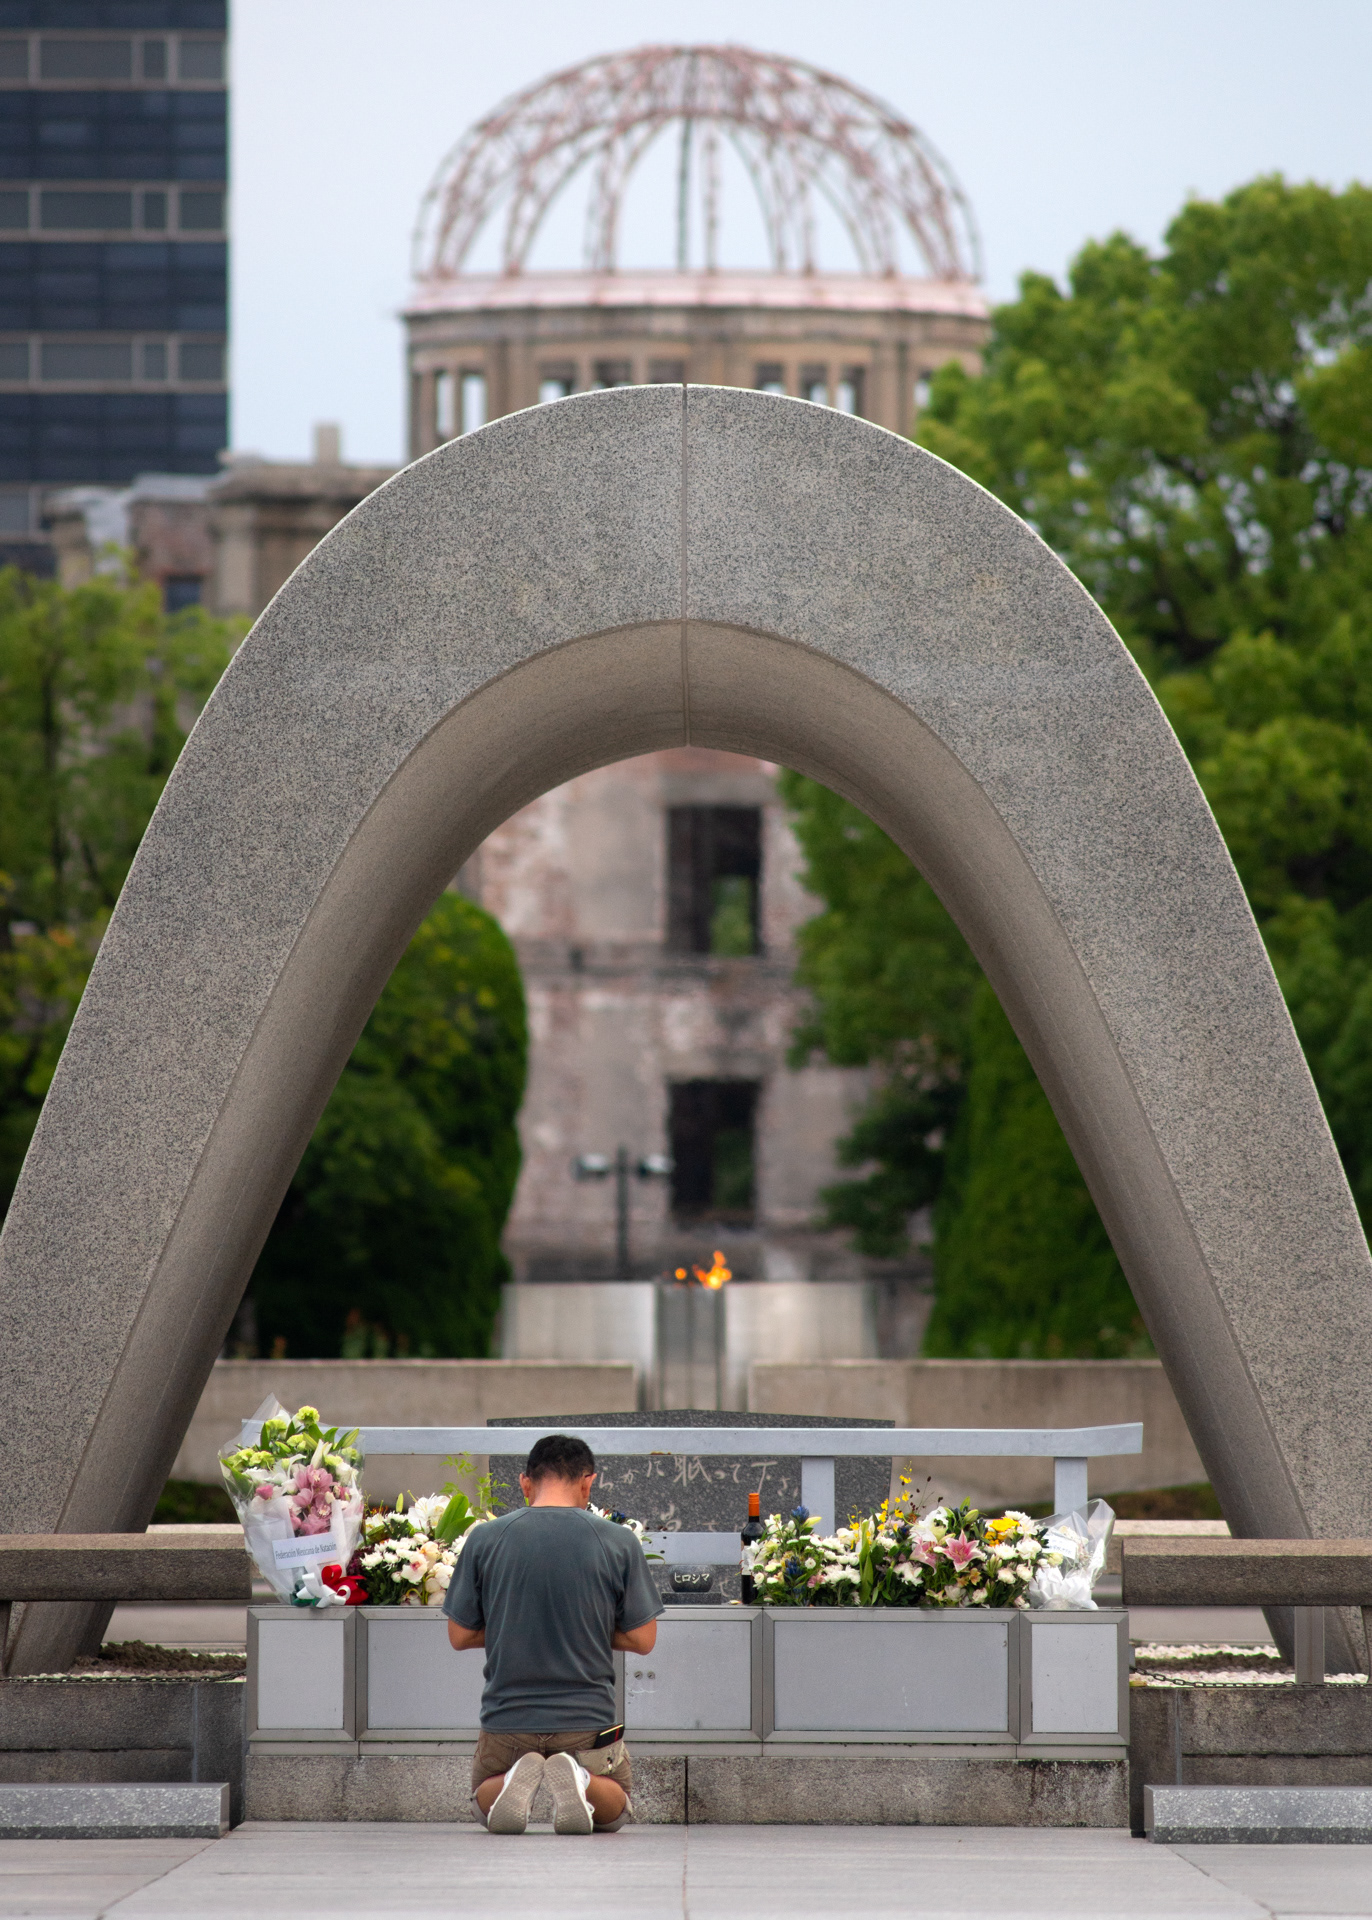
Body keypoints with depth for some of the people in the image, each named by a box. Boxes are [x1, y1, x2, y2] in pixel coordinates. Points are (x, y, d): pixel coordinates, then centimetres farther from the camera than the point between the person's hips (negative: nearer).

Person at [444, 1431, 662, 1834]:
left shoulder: (484, 1540, -4)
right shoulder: (618, 1542, -5)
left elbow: (460, 1635, 3)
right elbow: (642, 1639, -1)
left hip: (507, 1716, 1)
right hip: (587, 1717, -1)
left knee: (485, 1801, 28)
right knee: (615, 1812, 24)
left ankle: (513, 1784, -9)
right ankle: (580, 1781, -13)